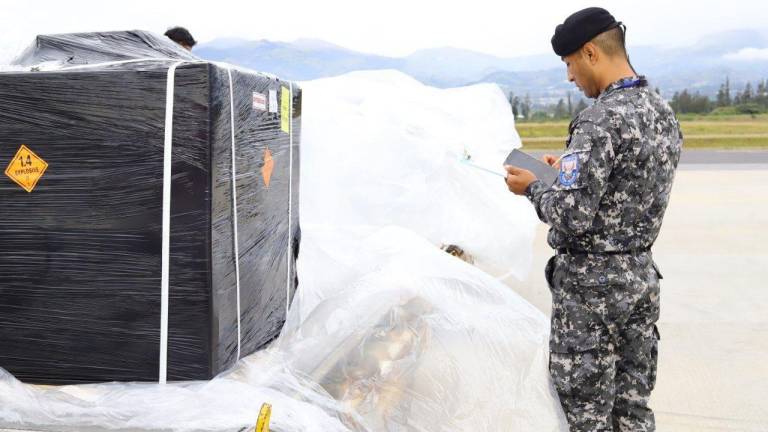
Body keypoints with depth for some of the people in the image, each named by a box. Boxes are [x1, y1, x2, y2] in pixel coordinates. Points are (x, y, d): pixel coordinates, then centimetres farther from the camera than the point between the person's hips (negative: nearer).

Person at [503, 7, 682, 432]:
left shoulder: (602, 119, -21)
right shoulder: (663, 111, 8)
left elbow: (571, 217, -25)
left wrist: (533, 187, -7)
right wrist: (570, 171, 17)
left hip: (591, 285, -9)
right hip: (641, 275, 9)